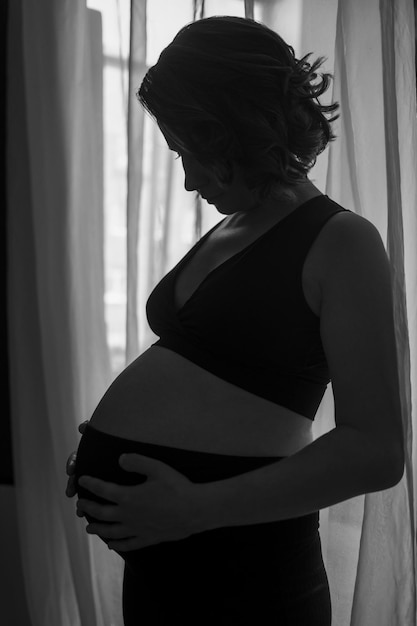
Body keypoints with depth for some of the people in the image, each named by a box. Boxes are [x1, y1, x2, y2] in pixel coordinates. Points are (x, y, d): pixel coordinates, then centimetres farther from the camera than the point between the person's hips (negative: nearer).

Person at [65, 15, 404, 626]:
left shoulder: (340, 241, -10)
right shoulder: (223, 232, 13)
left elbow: (376, 452, -16)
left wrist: (196, 507, -21)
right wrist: (104, 447, 4)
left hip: (241, 561, -7)